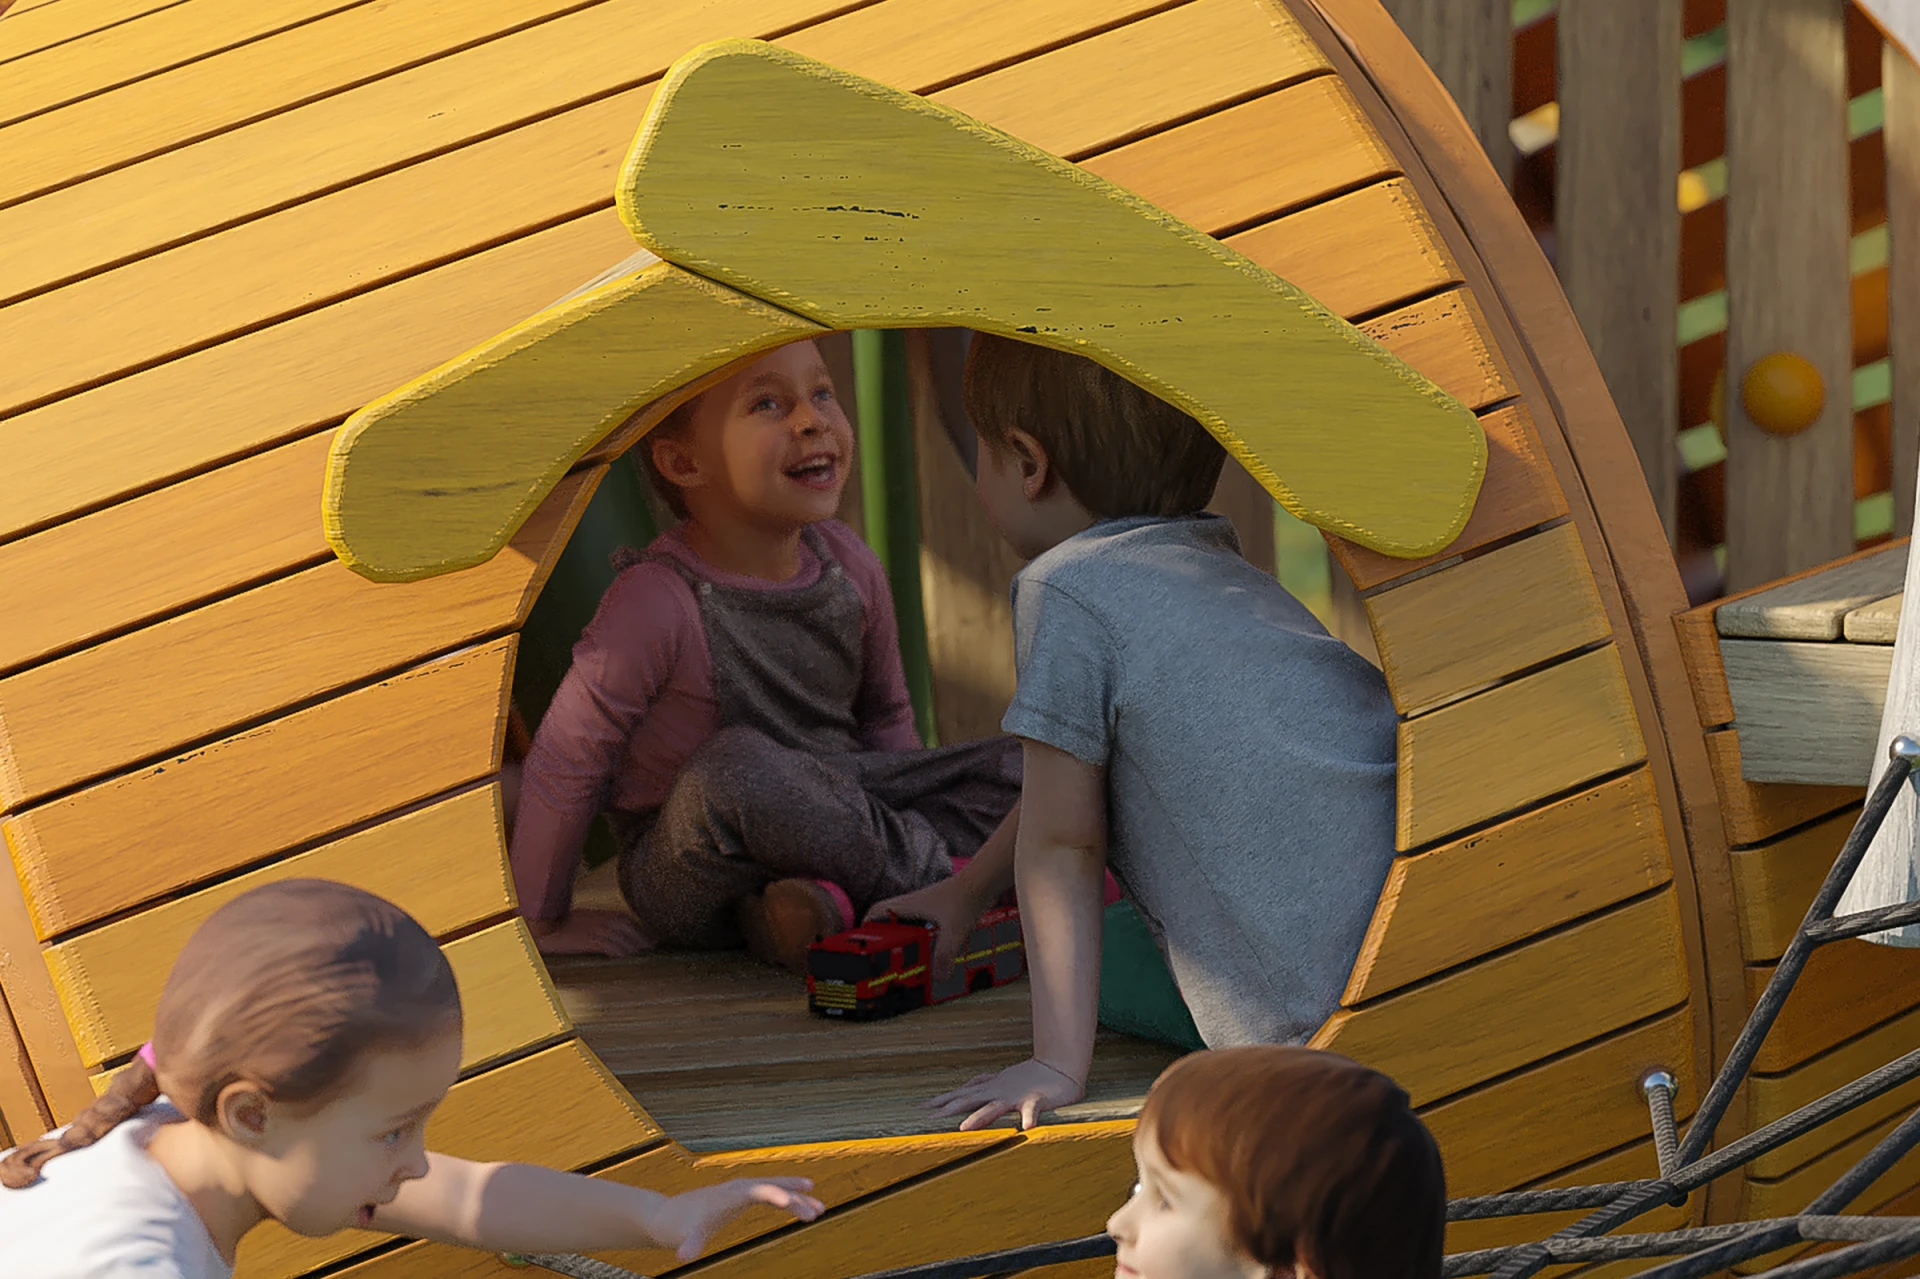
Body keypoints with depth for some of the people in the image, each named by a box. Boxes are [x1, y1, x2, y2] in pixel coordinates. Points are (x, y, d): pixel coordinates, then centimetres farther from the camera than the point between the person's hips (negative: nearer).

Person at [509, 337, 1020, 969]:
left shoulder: (850, 568, -3)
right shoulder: (656, 604, -22)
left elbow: (885, 719, 16)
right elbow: (564, 760, -13)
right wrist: (543, 922, -7)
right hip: (688, 882, -6)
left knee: (1021, 768, -8)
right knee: (734, 768, -39)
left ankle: (828, 895, -24)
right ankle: (942, 867, -21)